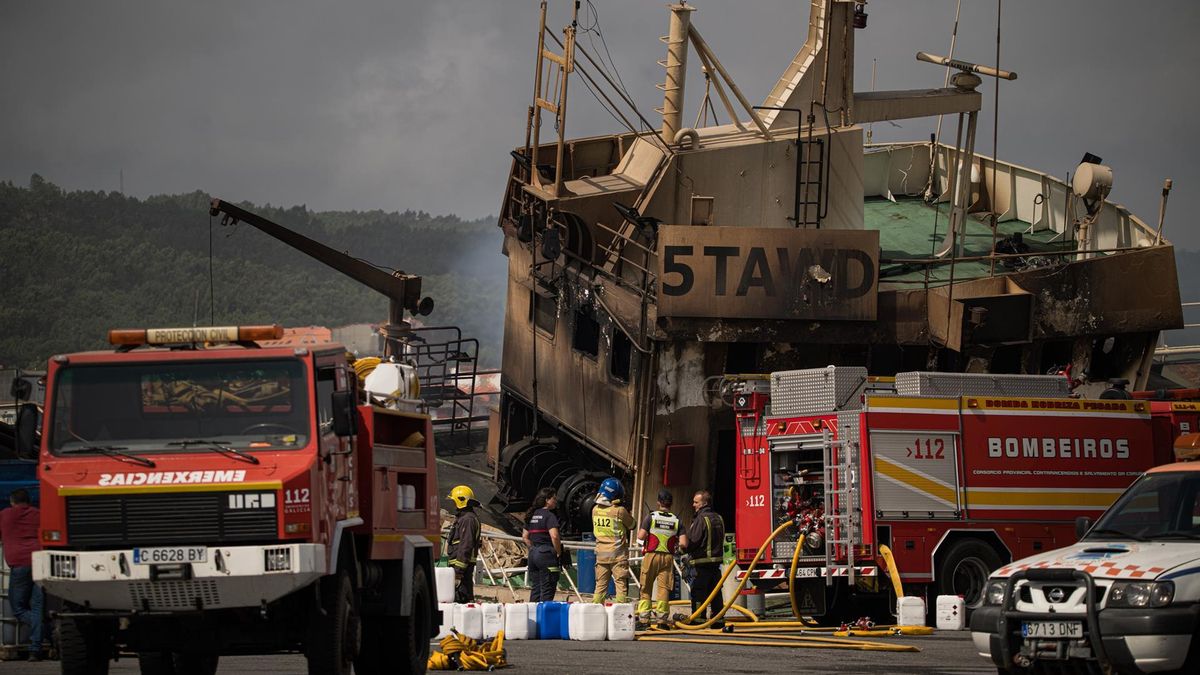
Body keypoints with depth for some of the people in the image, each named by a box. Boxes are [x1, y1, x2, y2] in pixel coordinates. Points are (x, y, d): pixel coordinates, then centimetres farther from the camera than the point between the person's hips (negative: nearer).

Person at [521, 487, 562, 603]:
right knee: (547, 590, -4)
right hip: (547, 554, -8)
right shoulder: (549, 516, -11)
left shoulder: (532, 515, 13)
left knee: (535, 588, 12)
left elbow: (525, 536, 19)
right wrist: (559, 553, -10)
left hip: (533, 554, 8)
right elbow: (554, 536, -21)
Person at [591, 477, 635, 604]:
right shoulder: (620, 511, -14)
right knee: (621, 584, -1)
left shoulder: (595, 510, 2)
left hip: (601, 554, 5)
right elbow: (631, 525, 2)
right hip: (618, 553, -5)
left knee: (600, 585, 10)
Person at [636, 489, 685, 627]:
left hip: (651, 555, -1)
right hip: (668, 557, 1)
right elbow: (683, 543, -5)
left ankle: (643, 615, 2)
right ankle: (661, 615, 1)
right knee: (664, 587, 4)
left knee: (646, 587, 6)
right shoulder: (676, 520, 1)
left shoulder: (651, 517, -6)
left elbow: (640, 536, -13)